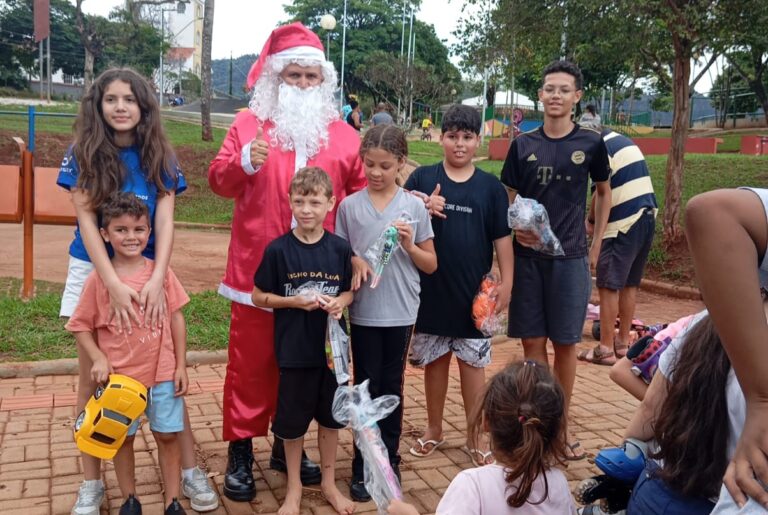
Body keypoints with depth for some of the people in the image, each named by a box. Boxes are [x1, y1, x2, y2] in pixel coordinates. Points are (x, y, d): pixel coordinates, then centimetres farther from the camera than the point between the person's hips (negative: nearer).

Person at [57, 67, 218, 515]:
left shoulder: (159, 157, -1)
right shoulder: (83, 154, -3)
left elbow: (165, 222, -8)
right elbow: (86, 220, -10)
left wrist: (156, 281, -22)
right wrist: (115, 285, -22)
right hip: (95, 272, 0)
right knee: (92, 377, 6)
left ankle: (190, 470, 14)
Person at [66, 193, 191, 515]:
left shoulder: (161, 272, -4)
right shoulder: (98, 279, -8)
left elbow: (176, 318, 1)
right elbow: (79, 326, 0)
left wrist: (181, 365, 0)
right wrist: (98, 359, -15)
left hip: (163, 372, 1)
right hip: (120, 376, -1)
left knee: (168, 435, 9)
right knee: (123, 438, 13)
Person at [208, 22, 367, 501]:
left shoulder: (344, 135, 6)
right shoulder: (249, 123, 3)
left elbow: (361, 195, 10)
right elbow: (218, 180, -2)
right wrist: (244, 162, -22)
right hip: (257, 268, -2)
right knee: (250, 362, 6)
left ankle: (288, 444, 29)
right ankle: (241, 453, 18)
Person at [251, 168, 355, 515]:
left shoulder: (340, 249, -4)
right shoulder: (278, 250, -10)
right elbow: (258, 297, -4)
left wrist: (340, 302, -14)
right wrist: (296, 301, -17)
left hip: (331, 347, 2)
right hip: (294, 350, -2)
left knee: (329, 417, 15)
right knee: (292, 421, 10)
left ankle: (329, 483, 35)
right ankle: (294, 486, 31)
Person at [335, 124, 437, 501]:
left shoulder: (414, 206, -1)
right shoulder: (349, 206, -1)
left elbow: (431, 265, 4)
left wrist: (409, 246, -14)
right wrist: (353, 262, -15)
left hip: (401, 312, 0)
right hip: (363, 311, 0)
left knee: (392, 387, 11)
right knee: (366, 387, 7)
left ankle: (389, 462, 27)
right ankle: (363, 467, 19)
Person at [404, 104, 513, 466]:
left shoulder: (491, 187, 1)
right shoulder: (422, 178, 0)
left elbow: (502, 238, 3)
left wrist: (506, 282, -2)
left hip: (474, 292, 0)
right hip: (430, 288, 0)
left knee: (473, 362, 8)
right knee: (435, 360, 13)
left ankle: (475, 438, 21)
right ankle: (434, 429, 29)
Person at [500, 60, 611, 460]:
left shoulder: (590, 143, 0)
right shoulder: (523, 144, 3)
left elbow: (603, 193, 12)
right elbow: (508, 198, 9)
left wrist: (595, 246, 8)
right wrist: (514, 227, -12)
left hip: (570, 257, -1)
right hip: (527, 255, 1)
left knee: (565, 343, 6)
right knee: (532, 342, 5)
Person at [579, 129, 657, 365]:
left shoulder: (602, 148, -10)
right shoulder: (625, 142, 17)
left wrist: (590, 219, 0)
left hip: (624, 225, -9)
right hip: (647, 218, 9)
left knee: (609, 286, -1)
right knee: (630, 284, 15)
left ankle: (606, 348, 3)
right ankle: (623, 342, 23)